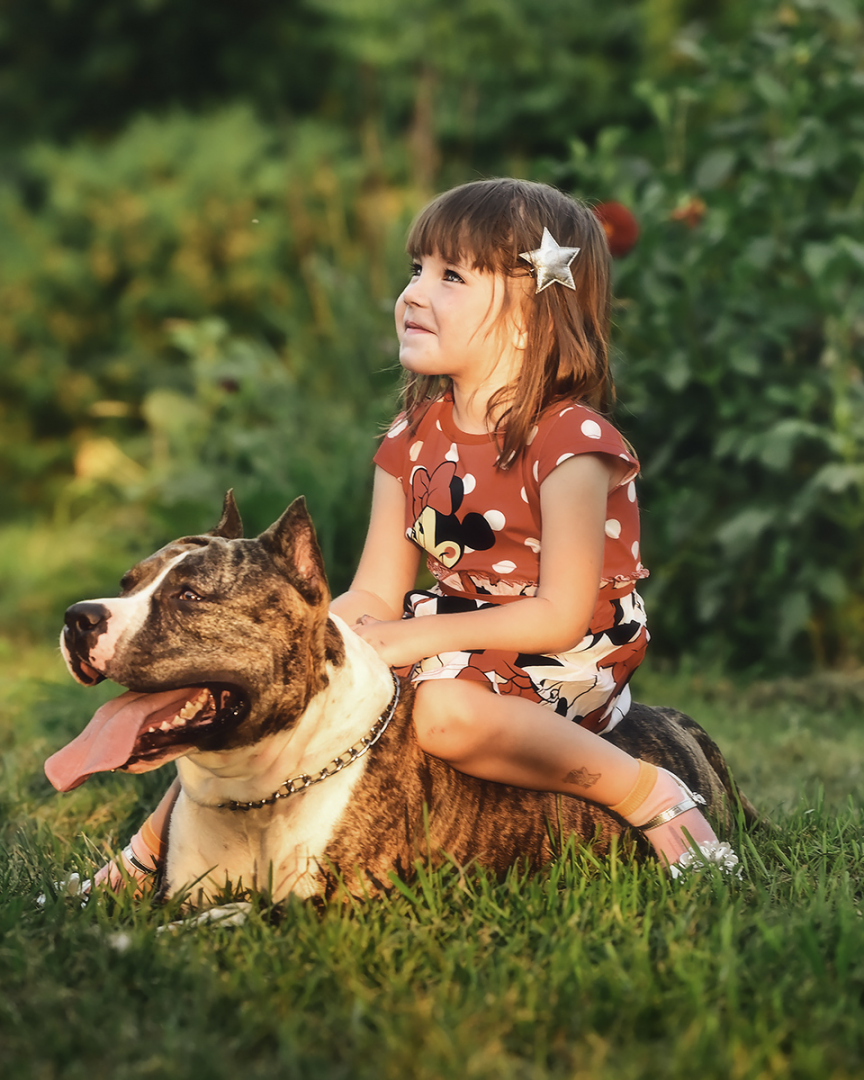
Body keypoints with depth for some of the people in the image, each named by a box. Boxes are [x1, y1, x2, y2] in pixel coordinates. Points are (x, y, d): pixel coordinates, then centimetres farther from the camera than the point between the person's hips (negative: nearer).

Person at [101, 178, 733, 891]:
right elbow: (375, 597, 8)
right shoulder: (414, 439, 8)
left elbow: (560, 617, -19)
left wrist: (410, 638, -20)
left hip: (567, 663, -7)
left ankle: (644, 791, -23)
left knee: (445, 712, -37)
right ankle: (150, 851, 3)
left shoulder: (569, 442, -15)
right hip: (452, 645, 8)